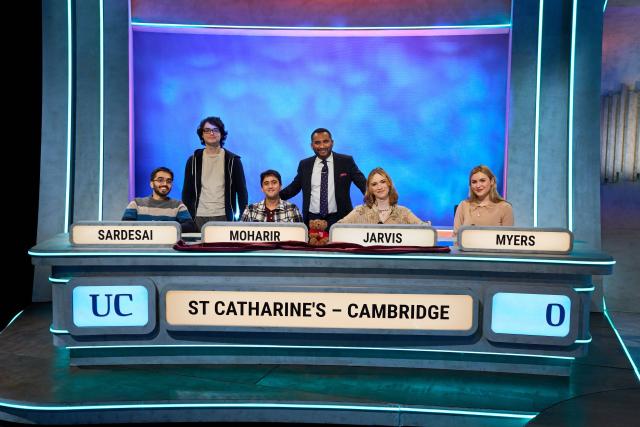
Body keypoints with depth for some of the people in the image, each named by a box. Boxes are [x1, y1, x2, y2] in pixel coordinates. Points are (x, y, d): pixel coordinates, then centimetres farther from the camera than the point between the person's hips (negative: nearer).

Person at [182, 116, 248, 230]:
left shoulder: (232, 160, 4)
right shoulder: (193, 160, 8)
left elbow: (242, 191, 4)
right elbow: (187, 192, 10)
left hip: (224, 217, -1)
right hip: (199, 217, 1)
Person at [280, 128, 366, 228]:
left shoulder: (346, 161, 0)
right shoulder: (305, 164, 7)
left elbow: (362, 183, -1)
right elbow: (294, 187, 14)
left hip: (339, 219, -2)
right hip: (312, 219, 2)